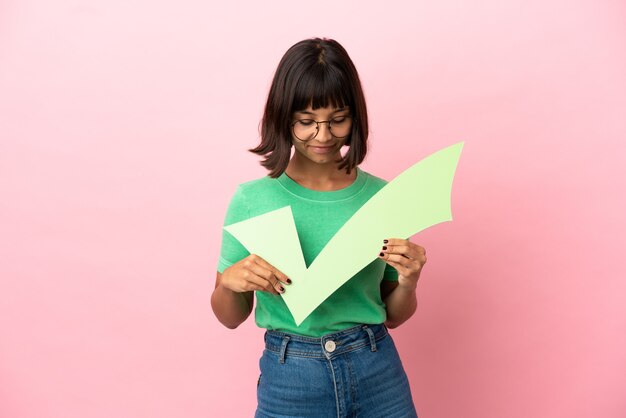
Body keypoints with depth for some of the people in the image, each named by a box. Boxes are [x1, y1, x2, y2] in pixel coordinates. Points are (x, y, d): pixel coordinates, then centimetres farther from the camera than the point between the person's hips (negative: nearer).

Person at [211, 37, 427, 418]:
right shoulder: (252, 200, -9)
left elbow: (393, 316, 5)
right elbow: (230, 318, 2)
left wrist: (407, 282, -15)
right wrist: (229, 282, -19)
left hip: (378, 374, 1)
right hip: (290, 379, -1)